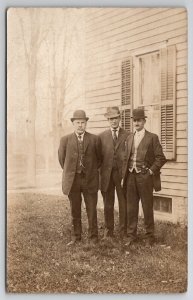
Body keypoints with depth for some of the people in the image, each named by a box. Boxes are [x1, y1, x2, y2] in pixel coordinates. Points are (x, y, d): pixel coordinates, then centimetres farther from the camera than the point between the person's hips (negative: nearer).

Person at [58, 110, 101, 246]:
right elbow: (62, 158, 12)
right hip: (72, 180, 1)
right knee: (75, 211, 9)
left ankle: (93, 237, 14)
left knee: (92, 210, 3)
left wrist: (92, 171, 11)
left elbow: (99, 158, 11)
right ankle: (76, 237, 19)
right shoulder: (65, 140, 3)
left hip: (90, 180, -1)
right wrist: (70, 171, 12)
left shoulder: (95, 139, 1)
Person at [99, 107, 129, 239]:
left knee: (124, 203, 2)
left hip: (122, 173, -2)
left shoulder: (127, 136, 3)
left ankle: (124, 231, 12)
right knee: (108, 204, 8)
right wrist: (101, 169, -1)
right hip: (107, 174, 2)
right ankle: (109, 231, 19)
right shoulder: (102, 136, 8)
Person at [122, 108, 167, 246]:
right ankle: (131, 235, 18)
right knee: (131, 208, 8)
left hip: (145, 177, -4)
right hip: (131, 177, 4)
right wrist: (124, 175, 9)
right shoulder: (129, 138, 13)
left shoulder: (152, 137, -2)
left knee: (147, 208, 3)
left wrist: (151, 171, -10)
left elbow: (161, 158, -6)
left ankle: (150, 236, 14)